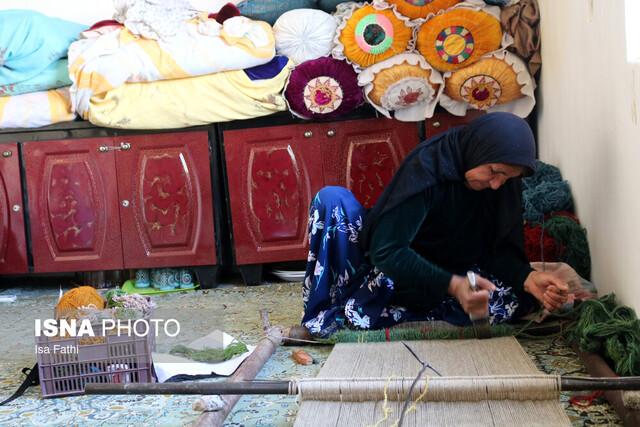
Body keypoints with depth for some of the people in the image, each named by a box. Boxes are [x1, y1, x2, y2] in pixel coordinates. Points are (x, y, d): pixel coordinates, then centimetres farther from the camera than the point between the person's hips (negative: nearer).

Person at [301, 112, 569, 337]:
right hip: (392, 269, -4)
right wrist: (452, 285, -45)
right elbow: (386, 251, -31)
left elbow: (500, 249, -7)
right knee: (333, 198, -26)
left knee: (517, 299, -27)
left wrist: (527, 277, -30)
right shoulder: (425, 168, -27)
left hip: (450, 274, 5)